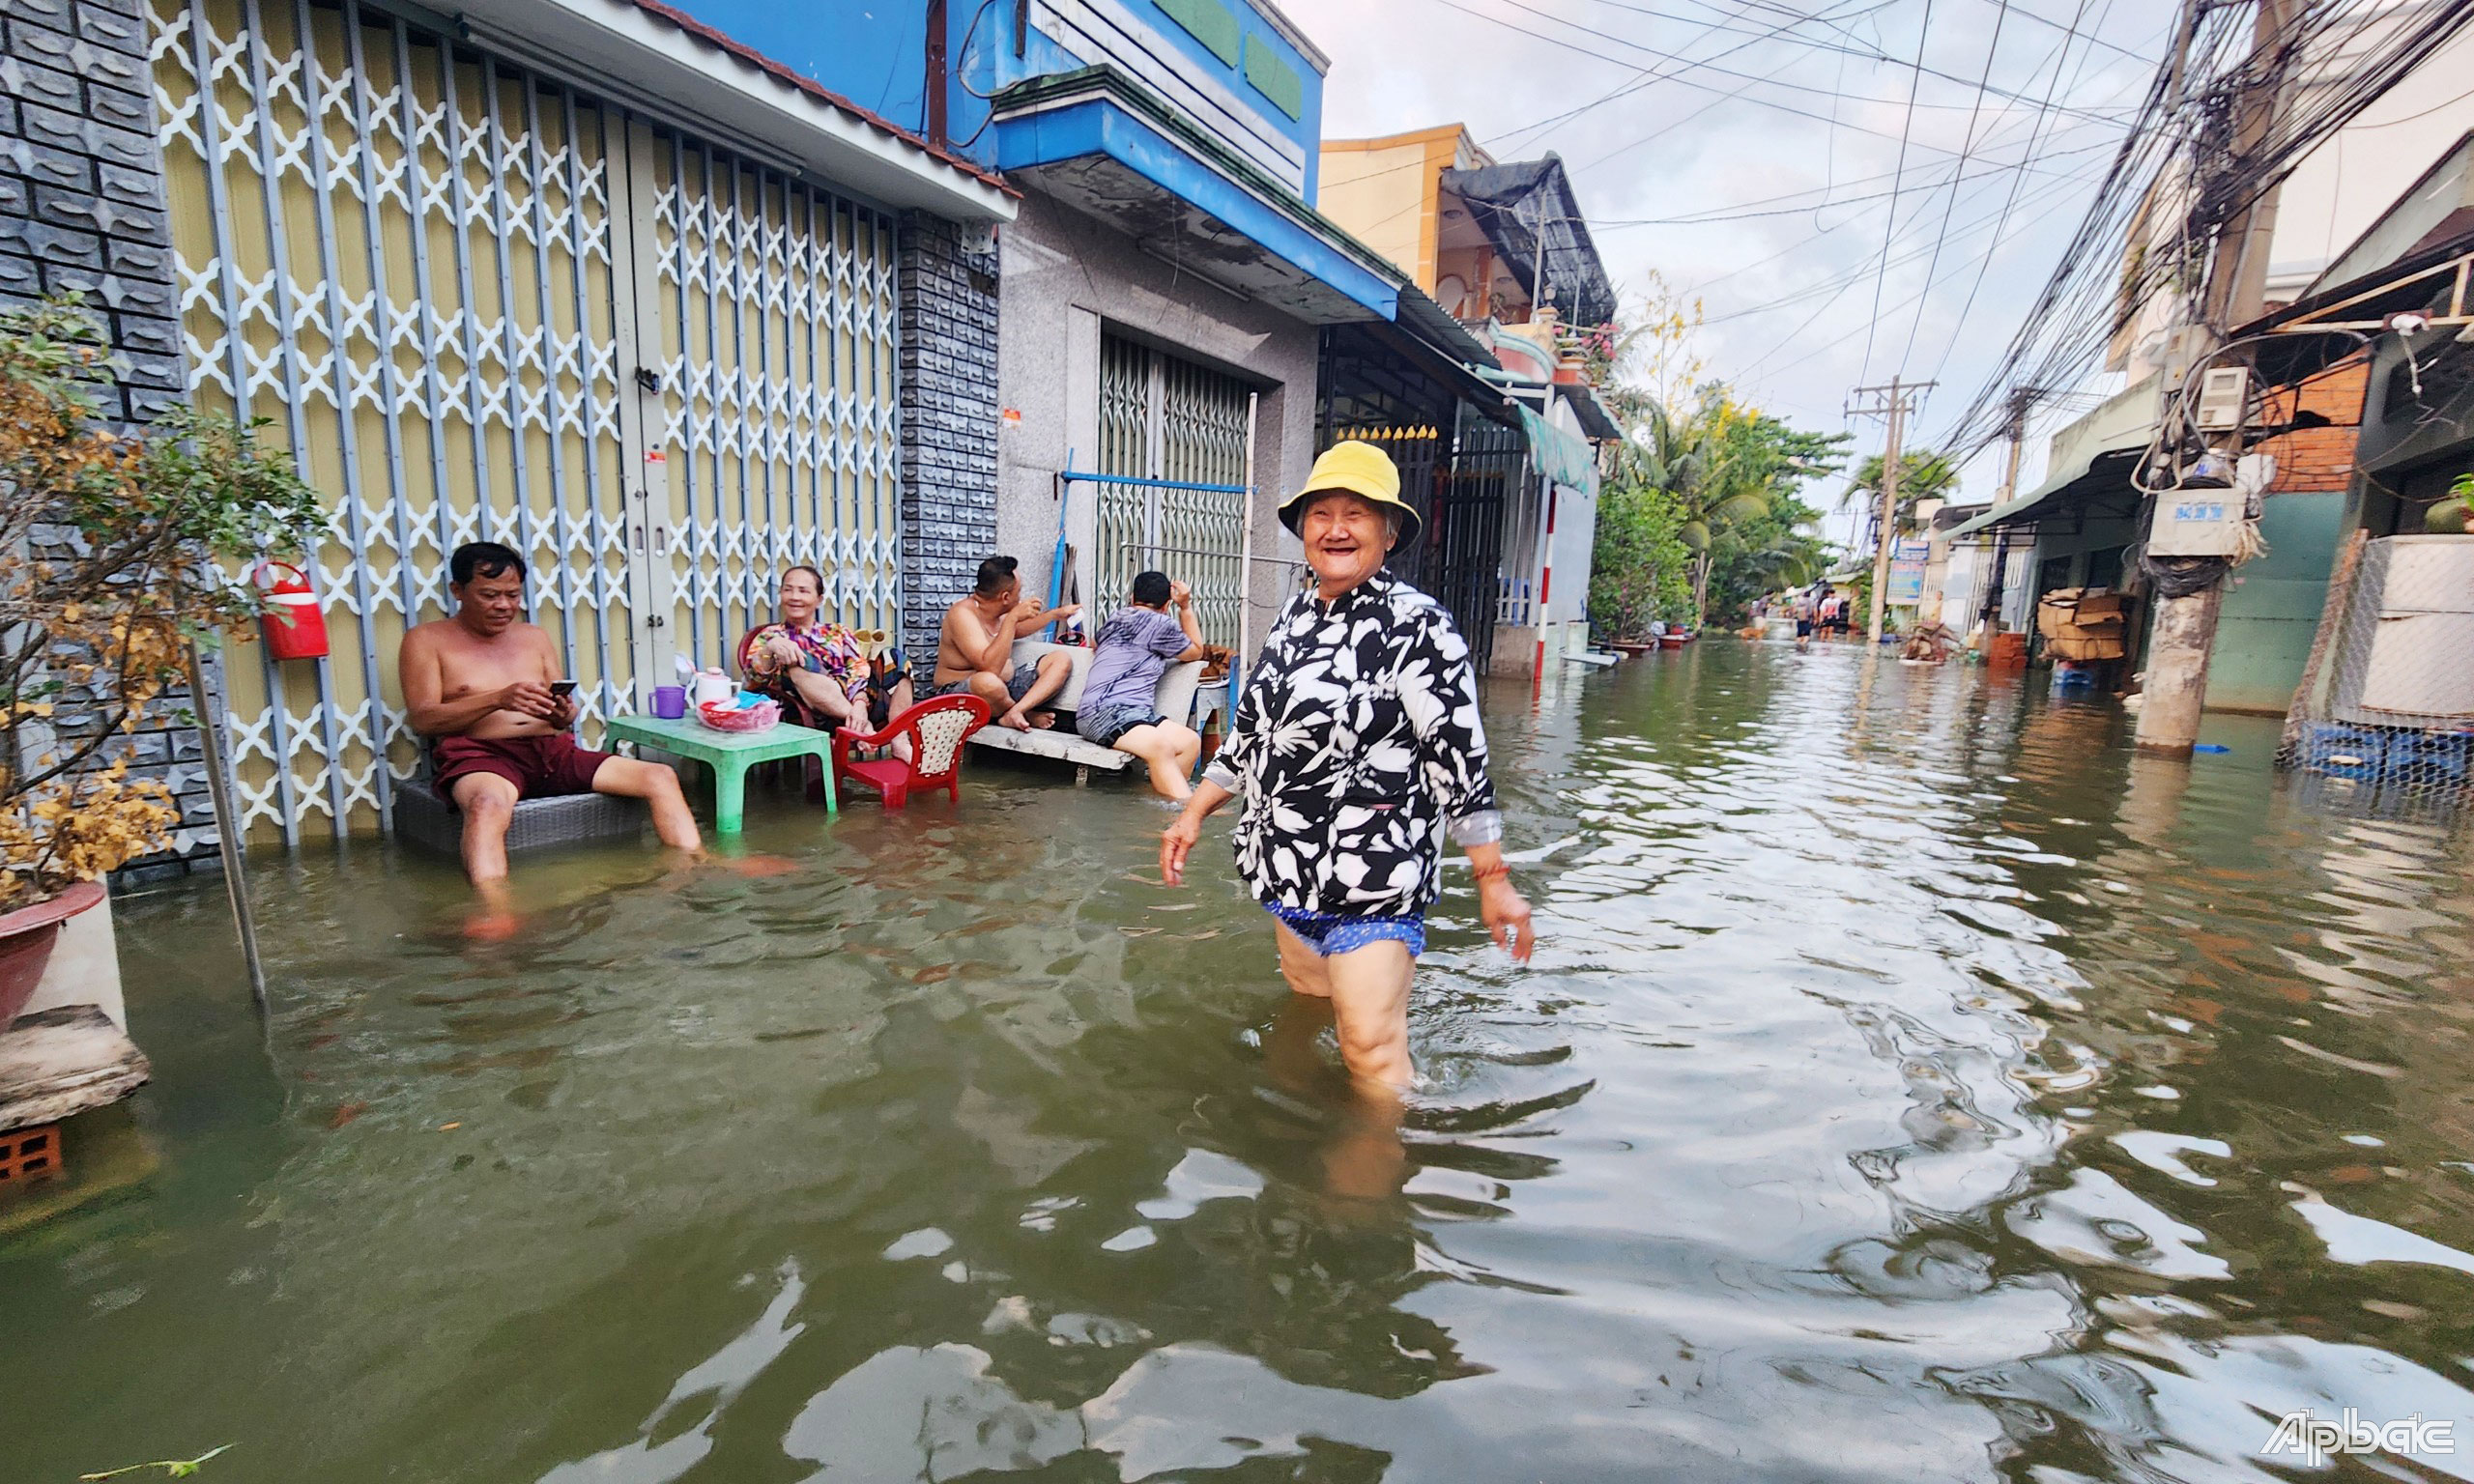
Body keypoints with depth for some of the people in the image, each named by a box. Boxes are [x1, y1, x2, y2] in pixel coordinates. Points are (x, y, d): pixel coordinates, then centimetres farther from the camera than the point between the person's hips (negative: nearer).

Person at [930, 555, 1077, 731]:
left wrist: (1057, 613, 28)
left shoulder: (999, 609, 3)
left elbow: (1017, 630, 28)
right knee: (988, 682, -44)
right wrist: (1012, 618, -33)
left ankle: (1013, 713, -22)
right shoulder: (963, 614, -23)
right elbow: (990, 667, -35)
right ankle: (1026, 714, -11)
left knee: (1061, 661, -3)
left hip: (1005, 684, 9)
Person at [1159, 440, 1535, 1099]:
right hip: (1289, 868, 8)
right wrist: (1194, 812, 15)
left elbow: (1459, 756, -14)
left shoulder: (1415, 625, -13)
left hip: (1373, 879, -7)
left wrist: (1493, 879, -13)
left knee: (1371, 1047, -7)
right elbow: (1253, 730, 16)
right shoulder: (1296, 616, 9)